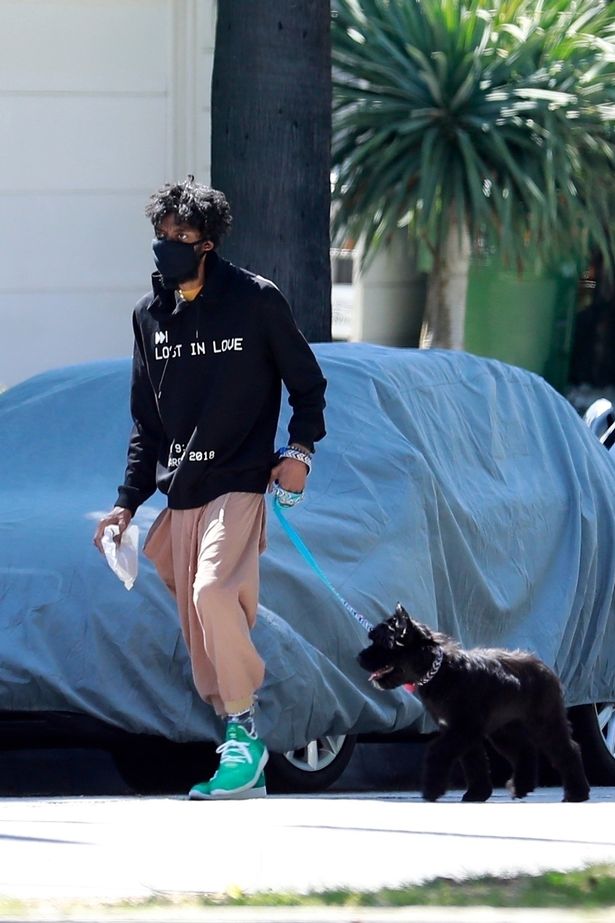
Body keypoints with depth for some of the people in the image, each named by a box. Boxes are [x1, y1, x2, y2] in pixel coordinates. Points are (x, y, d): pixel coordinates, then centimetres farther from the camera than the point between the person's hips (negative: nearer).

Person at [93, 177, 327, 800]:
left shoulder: (254, 300, -2)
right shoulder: (150, 315, 11)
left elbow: (307, 382, 6)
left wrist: (299, 449, -8)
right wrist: (128, 502, 12)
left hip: (238, 484, -6)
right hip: (179, 493, 6)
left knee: (214, 591, -26)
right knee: (197, 629, 2)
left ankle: (244, 732, -17)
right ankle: (245, 768, 7)